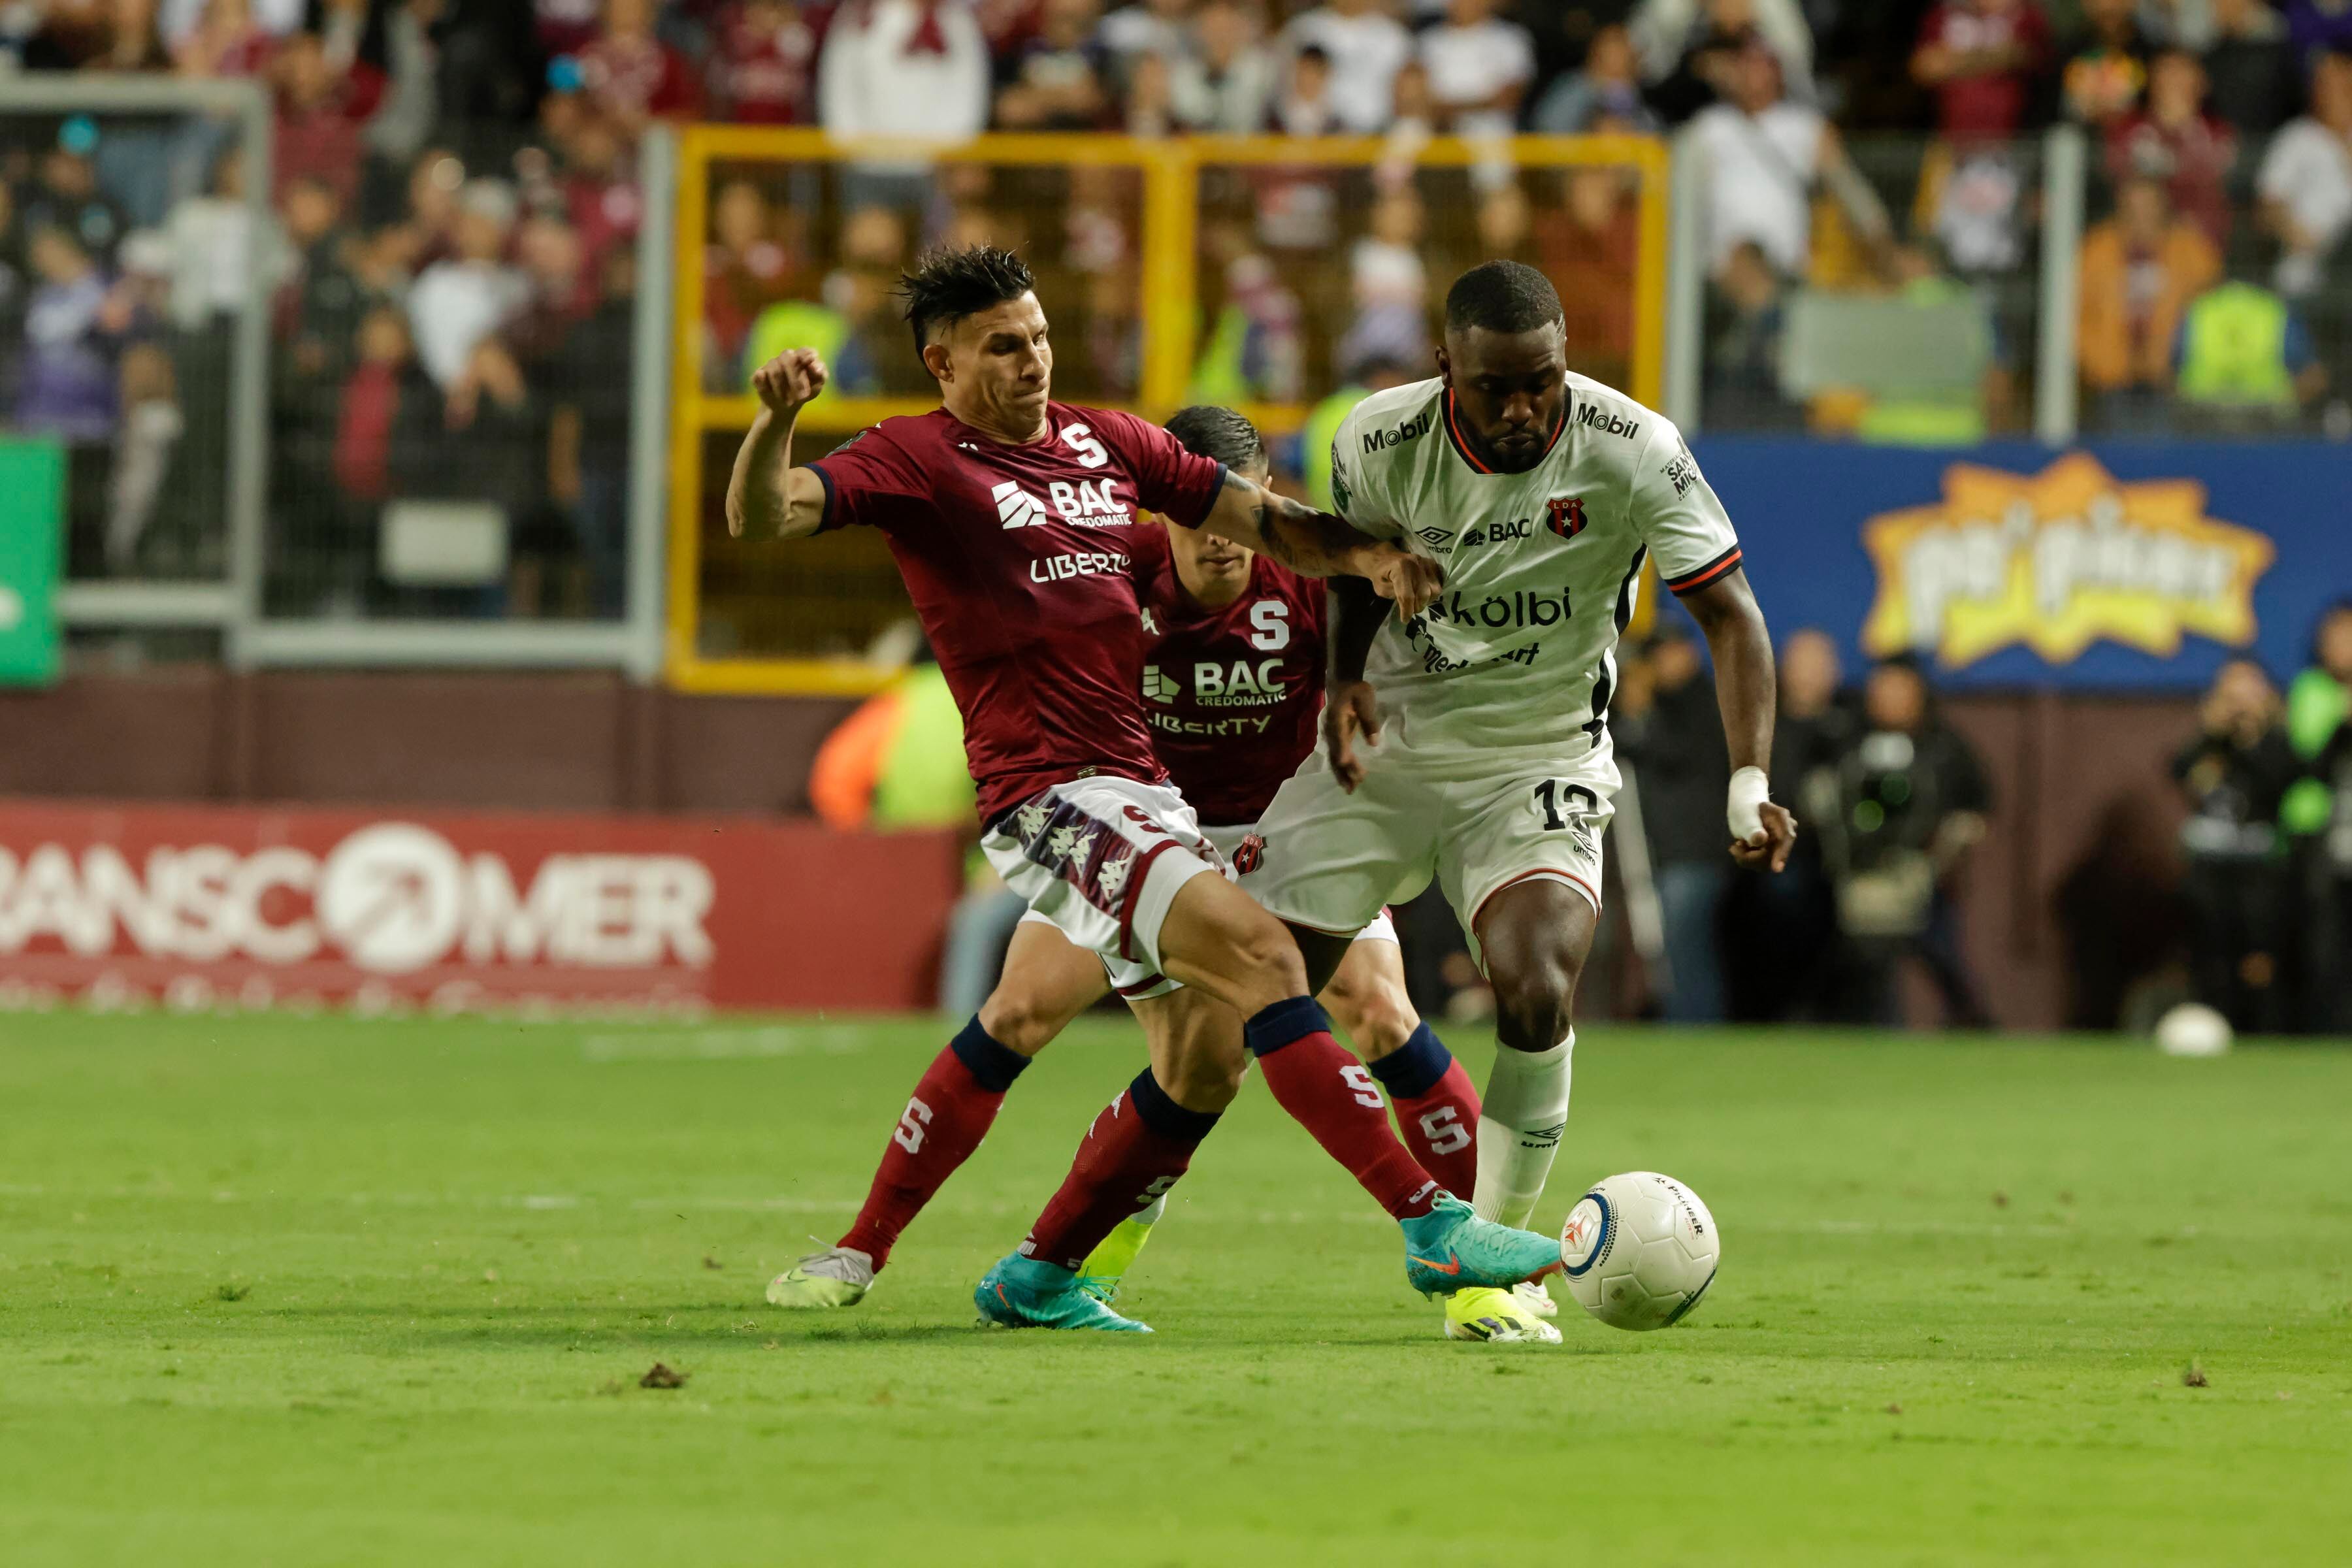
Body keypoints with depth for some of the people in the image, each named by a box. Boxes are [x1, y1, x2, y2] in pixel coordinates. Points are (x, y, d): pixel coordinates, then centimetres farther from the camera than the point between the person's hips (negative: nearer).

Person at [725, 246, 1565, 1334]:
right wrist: (775, 420, -34)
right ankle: (1430, 1226, -28)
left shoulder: (1105, 444, 17)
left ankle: (1036, 1278, 25)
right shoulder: (917, 459, -2)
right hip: (1047, 797, -8)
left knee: (1205, 1063, 9)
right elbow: (762, 516, -14)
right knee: (1260, 952, -23)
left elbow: (1261, 519, 21)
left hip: (1141, 789, 8)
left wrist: (1367, 554, 2)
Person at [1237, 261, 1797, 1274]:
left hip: (1540, 762, -2)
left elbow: (1731, 619, -18)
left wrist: (1749, 786, -30)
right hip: (1387, 745, 2)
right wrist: (1345, 677, -11)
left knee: (1537, 999, -25)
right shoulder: (1380, 441, -13)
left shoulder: (1632, 453, -20)